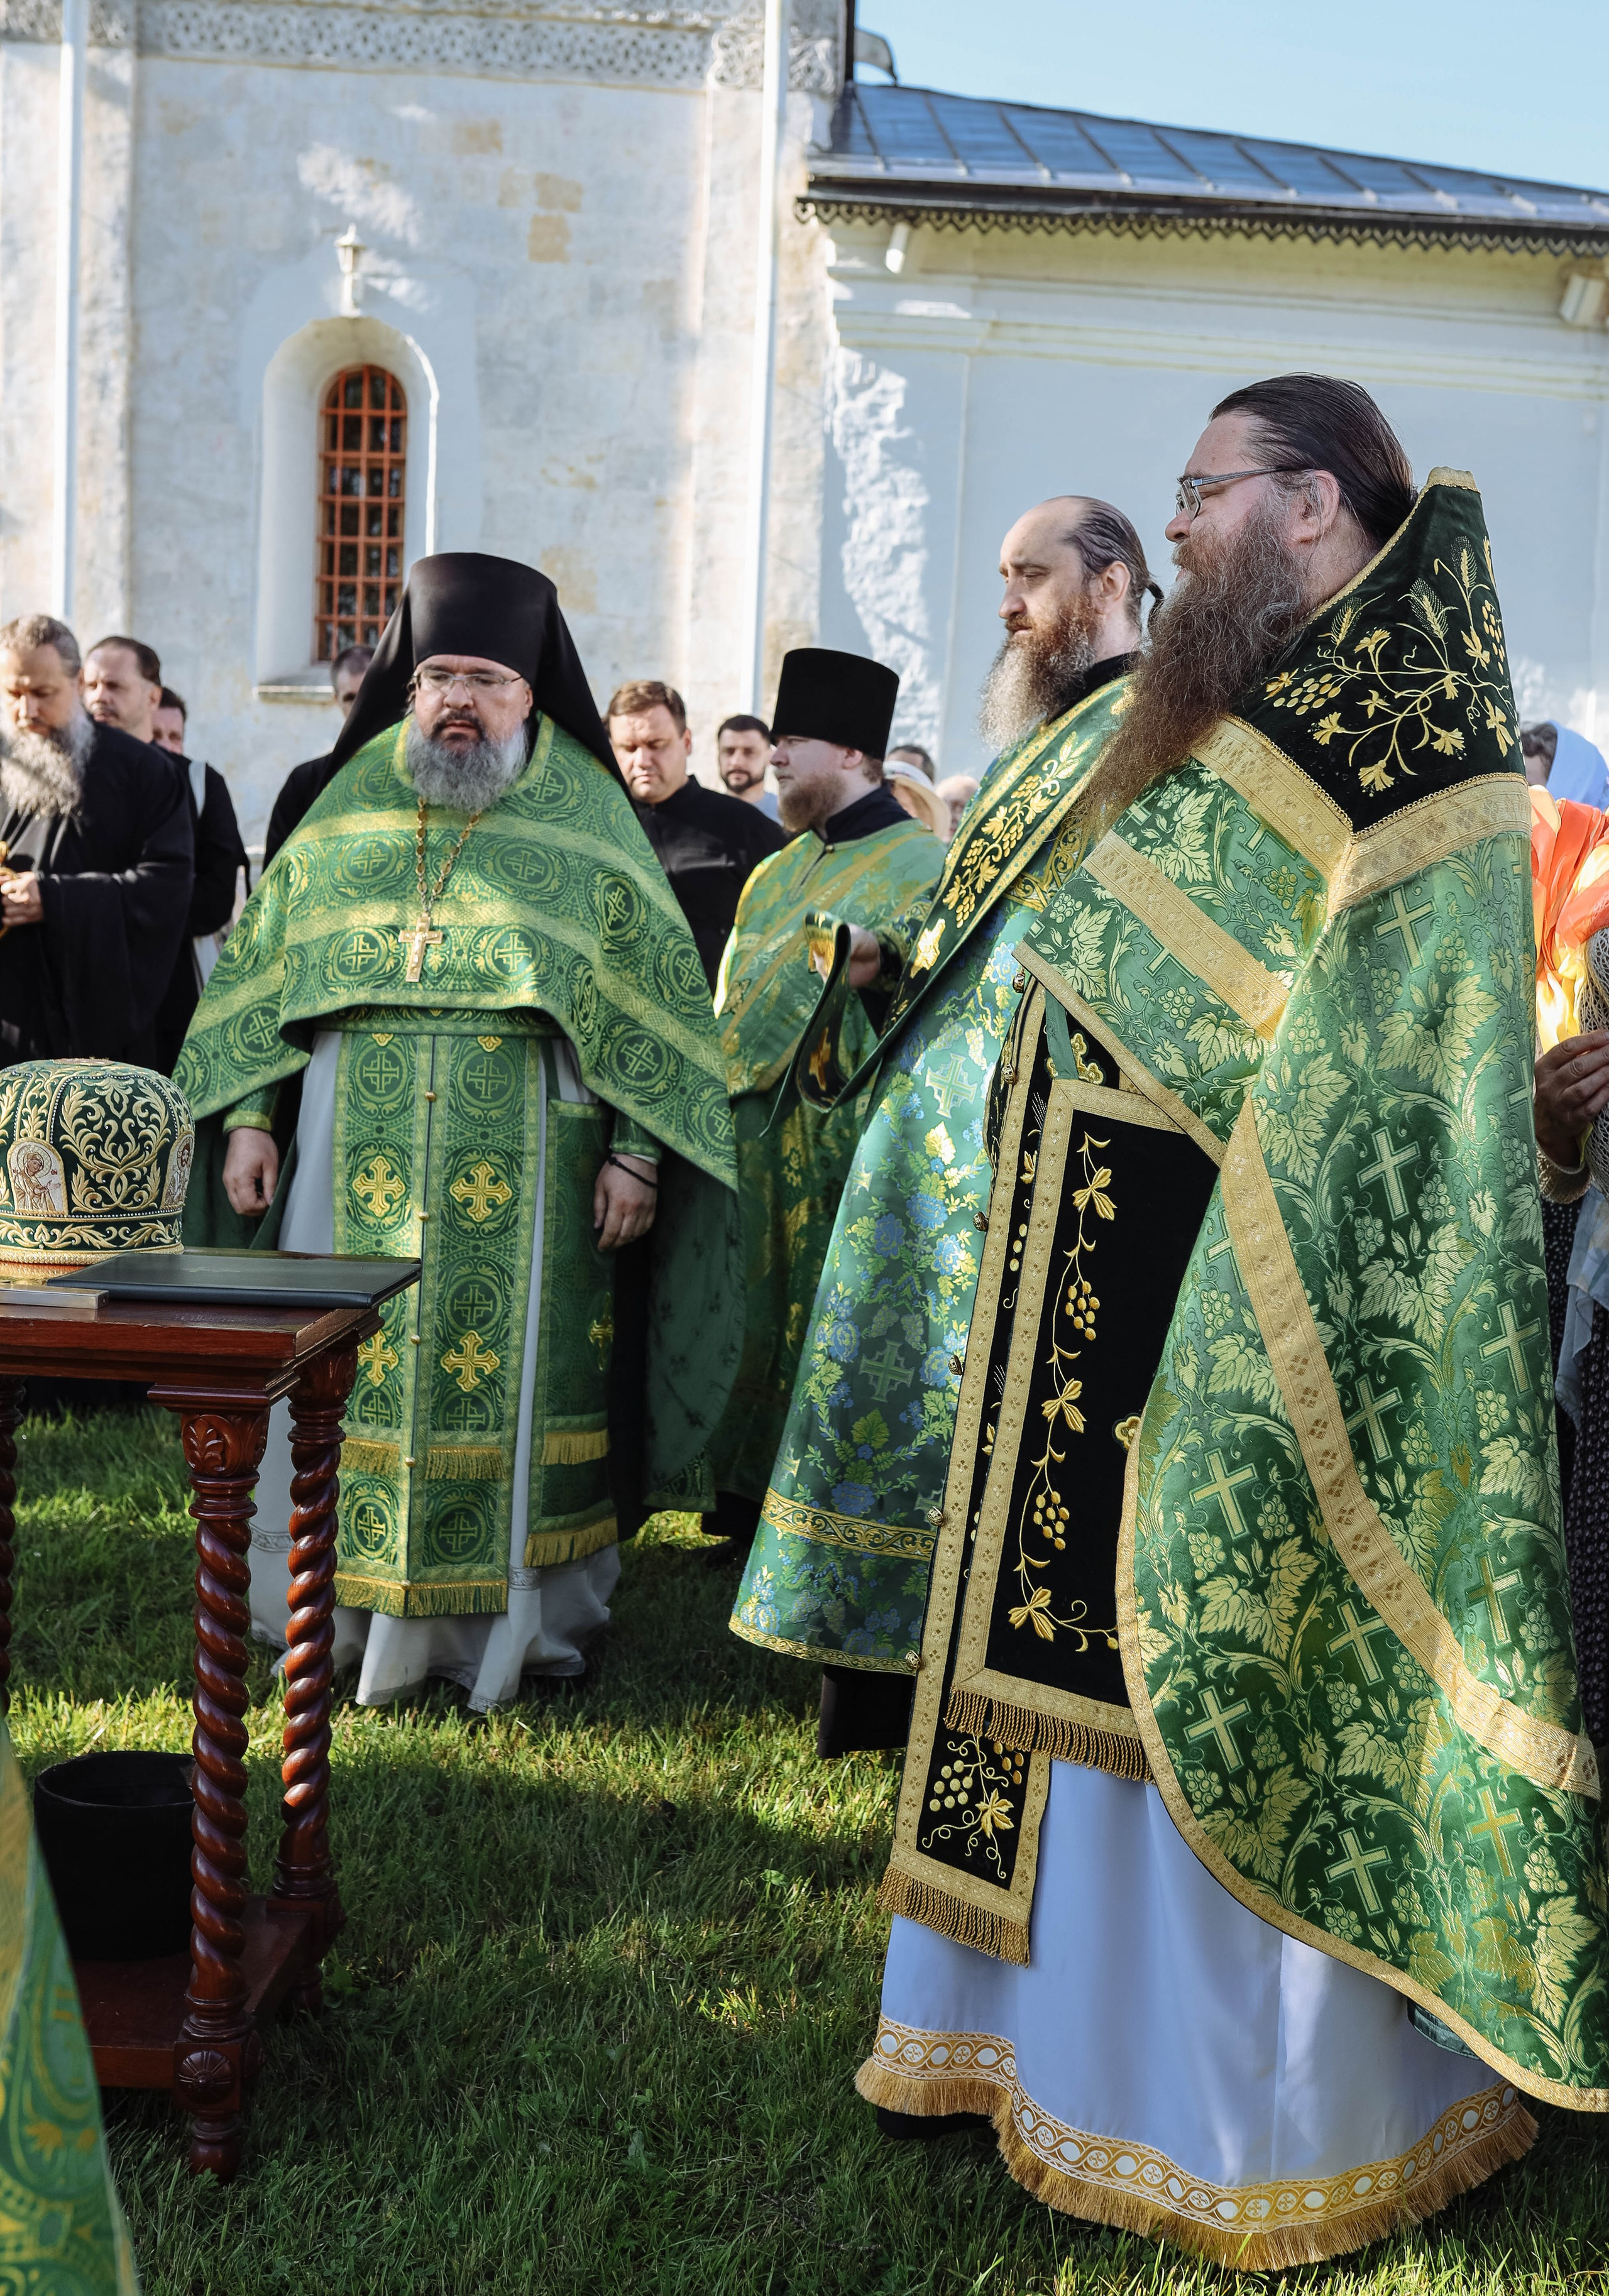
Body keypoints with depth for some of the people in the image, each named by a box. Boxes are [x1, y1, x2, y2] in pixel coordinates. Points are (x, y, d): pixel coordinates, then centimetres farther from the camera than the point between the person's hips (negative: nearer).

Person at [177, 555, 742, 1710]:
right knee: (348, 1373, 5)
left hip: (528, 1151, -2)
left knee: (515, 1375, 2)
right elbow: (262, 962, 13)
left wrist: (634, 1150, -7)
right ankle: (343, 1604, 19)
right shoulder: (356, 803, 11)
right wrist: (248, 1117, 5)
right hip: (356, 1148, 3)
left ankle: (514, 1615, 15)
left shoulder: (587, 816, 3)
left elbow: (653, 991, 0)